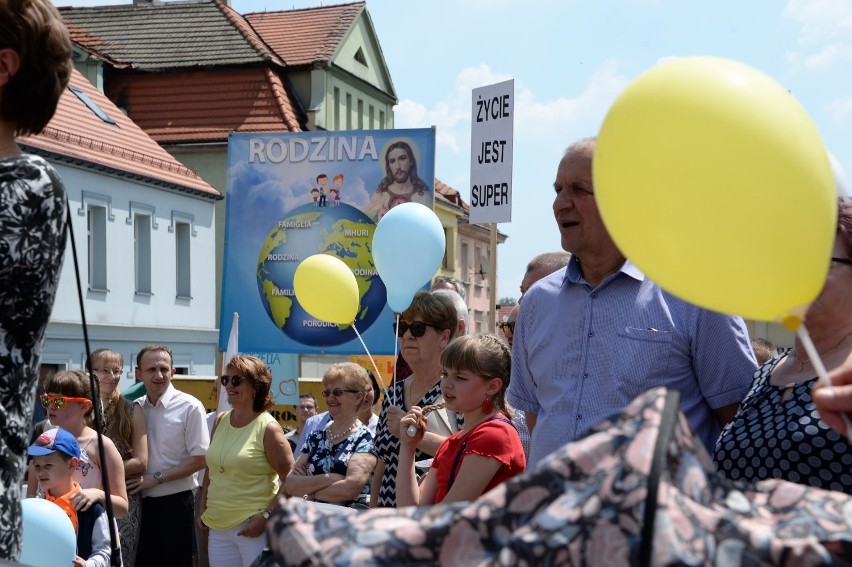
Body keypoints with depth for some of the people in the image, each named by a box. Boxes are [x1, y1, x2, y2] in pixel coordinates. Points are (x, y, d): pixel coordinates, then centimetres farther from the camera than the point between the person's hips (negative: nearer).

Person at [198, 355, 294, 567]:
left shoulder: (268, 428, -10)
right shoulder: (220, 421, 9)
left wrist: (266, 516, -17)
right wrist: (203, 508, 14)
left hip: (252, 527, -6)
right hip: (218, 527, 6)